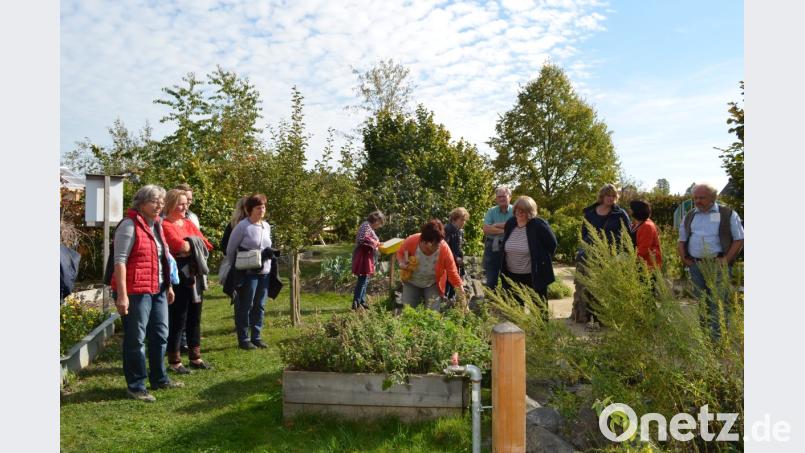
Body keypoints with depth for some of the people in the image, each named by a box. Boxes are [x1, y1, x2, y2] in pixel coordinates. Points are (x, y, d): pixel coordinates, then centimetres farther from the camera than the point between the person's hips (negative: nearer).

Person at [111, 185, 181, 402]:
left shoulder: (157, 224, 14)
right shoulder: (129, 225, -12)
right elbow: (120, 261, -17)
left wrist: (168, 286, 21)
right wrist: (122, 295, -22)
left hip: (158, 290, 9)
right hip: (136, 292, -9)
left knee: (160, 335, 17)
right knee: (136, 339, 1)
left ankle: (159, 379, 31)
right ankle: (135, 386, 14)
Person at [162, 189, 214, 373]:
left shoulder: (189, 223, 15)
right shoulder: (166, 225, -7)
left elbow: (205, 244, 7)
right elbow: (182, 246, -20)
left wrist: (189, 245, -8)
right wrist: (195, 243, -3)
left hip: (194, 275, 7)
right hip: (178, 276, -7)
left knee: (195, 318, 13)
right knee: (178, 320, 0)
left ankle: (195, 357, 24)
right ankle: (174, 361, 11)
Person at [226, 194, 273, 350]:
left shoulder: (267, 226, 9)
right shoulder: (242, 226, -10)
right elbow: (230, 249, -5)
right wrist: (234, 268, 0)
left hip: (264, 272, 6)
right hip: (248, 273, -6)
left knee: (260, 306, 12)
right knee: (245, 306, 1)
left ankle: (256, 337, 22)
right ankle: (243, 339, 11)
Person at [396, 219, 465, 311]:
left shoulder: (444, 249, -29)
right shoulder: (411, 241, -27)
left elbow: (453, 274, -23)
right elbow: (400, 252, -4)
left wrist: (461, 293, -30)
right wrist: (401, 263, -25)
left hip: (433, 285, -1)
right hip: (411, 283, 1)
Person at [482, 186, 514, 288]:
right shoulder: (491, 211, 3)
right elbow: (486, 229, -9)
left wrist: (496, 225, -12)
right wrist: (504, 230, -16)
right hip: (492, 248, 2)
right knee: (491, 279, 10)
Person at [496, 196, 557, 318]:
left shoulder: (539, 225, -15)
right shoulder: (509, 223, 2)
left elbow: (552, 244, -6)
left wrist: (542, 261, -1)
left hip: (535, 276, -5)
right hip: (511, 276, 5)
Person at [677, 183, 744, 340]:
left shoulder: (728, 214, 3)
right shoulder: (689, 216, 16)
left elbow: (739, 239, 0)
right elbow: (681, 240, 21)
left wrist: (726, 260, -11)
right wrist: (683, 257, 4)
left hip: (718, 265, -4)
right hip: (695, 265, 5)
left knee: (718, 303, -9)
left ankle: (718, 338, -7)